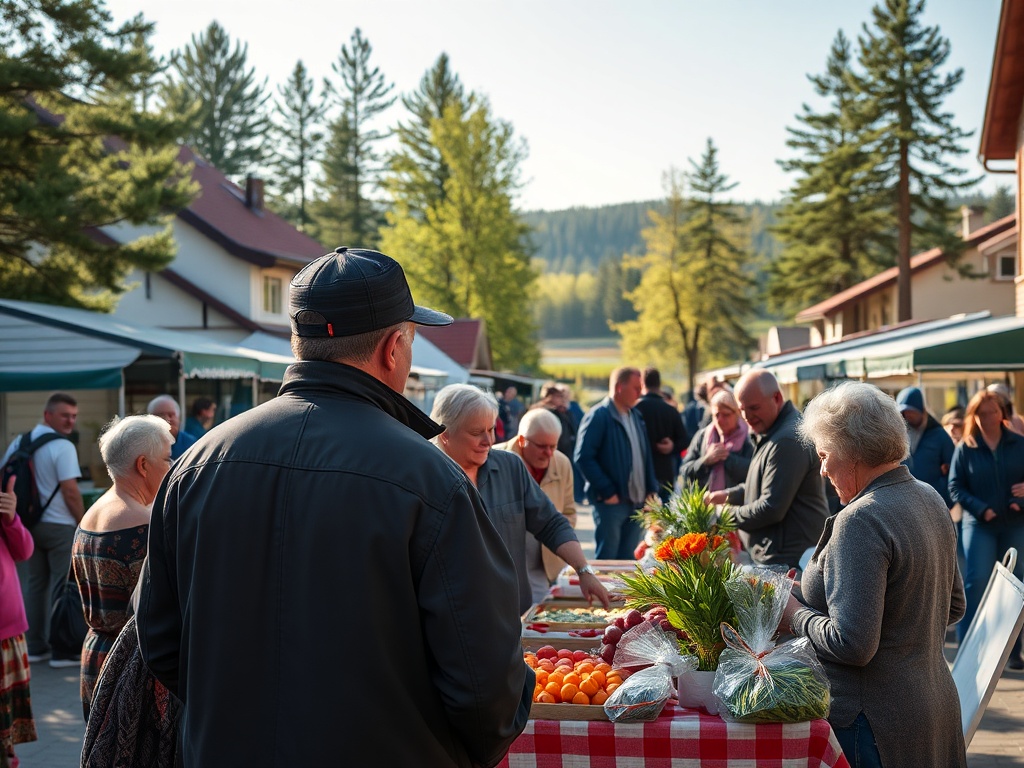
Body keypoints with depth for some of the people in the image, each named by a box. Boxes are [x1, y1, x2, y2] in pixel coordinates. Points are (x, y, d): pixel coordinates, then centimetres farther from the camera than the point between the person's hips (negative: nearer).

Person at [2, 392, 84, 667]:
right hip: (60, 525, -7)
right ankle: (62, 651, 1)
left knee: (34, 583, 15)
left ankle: (35, 647, 20)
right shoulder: (63, 447, -15)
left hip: (31, 523, 7)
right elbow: (70, 491, -18)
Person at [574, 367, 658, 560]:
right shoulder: (598, 416, -10)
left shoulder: (636, 417, 15)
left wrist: (651, 490, 10)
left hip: (637, 501, 7)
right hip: (612, 501, -7)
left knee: (628, 558, 11)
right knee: (607, 558, -2)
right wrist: (607, 492, -16)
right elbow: (583, 458, -17)